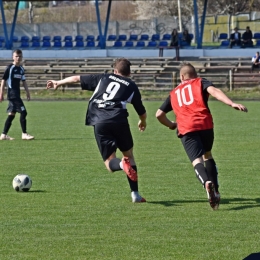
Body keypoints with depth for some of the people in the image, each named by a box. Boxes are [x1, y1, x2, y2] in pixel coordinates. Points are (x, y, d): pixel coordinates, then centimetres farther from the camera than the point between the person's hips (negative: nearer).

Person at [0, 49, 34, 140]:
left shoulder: (21, 69, 13)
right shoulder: (10, 68, -8)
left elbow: (24, 81, 20)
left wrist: (27, 92, 14)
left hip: (17, 94, 8)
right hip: (12, 94, -8)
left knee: (12, 114, 9)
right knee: (23, 112, -13)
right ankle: (24, 134, -10)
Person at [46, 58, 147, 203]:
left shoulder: (103, 78, 23)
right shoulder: (131, 86, 19)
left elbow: (77, 78, 26)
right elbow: (142, 112, 24)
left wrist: (58, 83, 42)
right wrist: (143, 123, 47)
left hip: (99, 123, 1)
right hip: (119, 120, -1)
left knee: (110, 163, 5)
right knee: (129, 155, 20)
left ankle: (122, 164, -33)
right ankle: (135, 194, 11)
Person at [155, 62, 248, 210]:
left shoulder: (174, 94, 27)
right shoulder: (200, 82, 18)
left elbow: (159, 114, 24)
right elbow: (214, 91, -4)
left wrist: (171, 125, 44)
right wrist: (232, 104, -17)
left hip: (186, 129, 0)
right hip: (205, 124, 0)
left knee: (197, 160, -12)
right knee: (207, 155, 24)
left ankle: (207, 182, -44)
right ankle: (215, 191, 16)